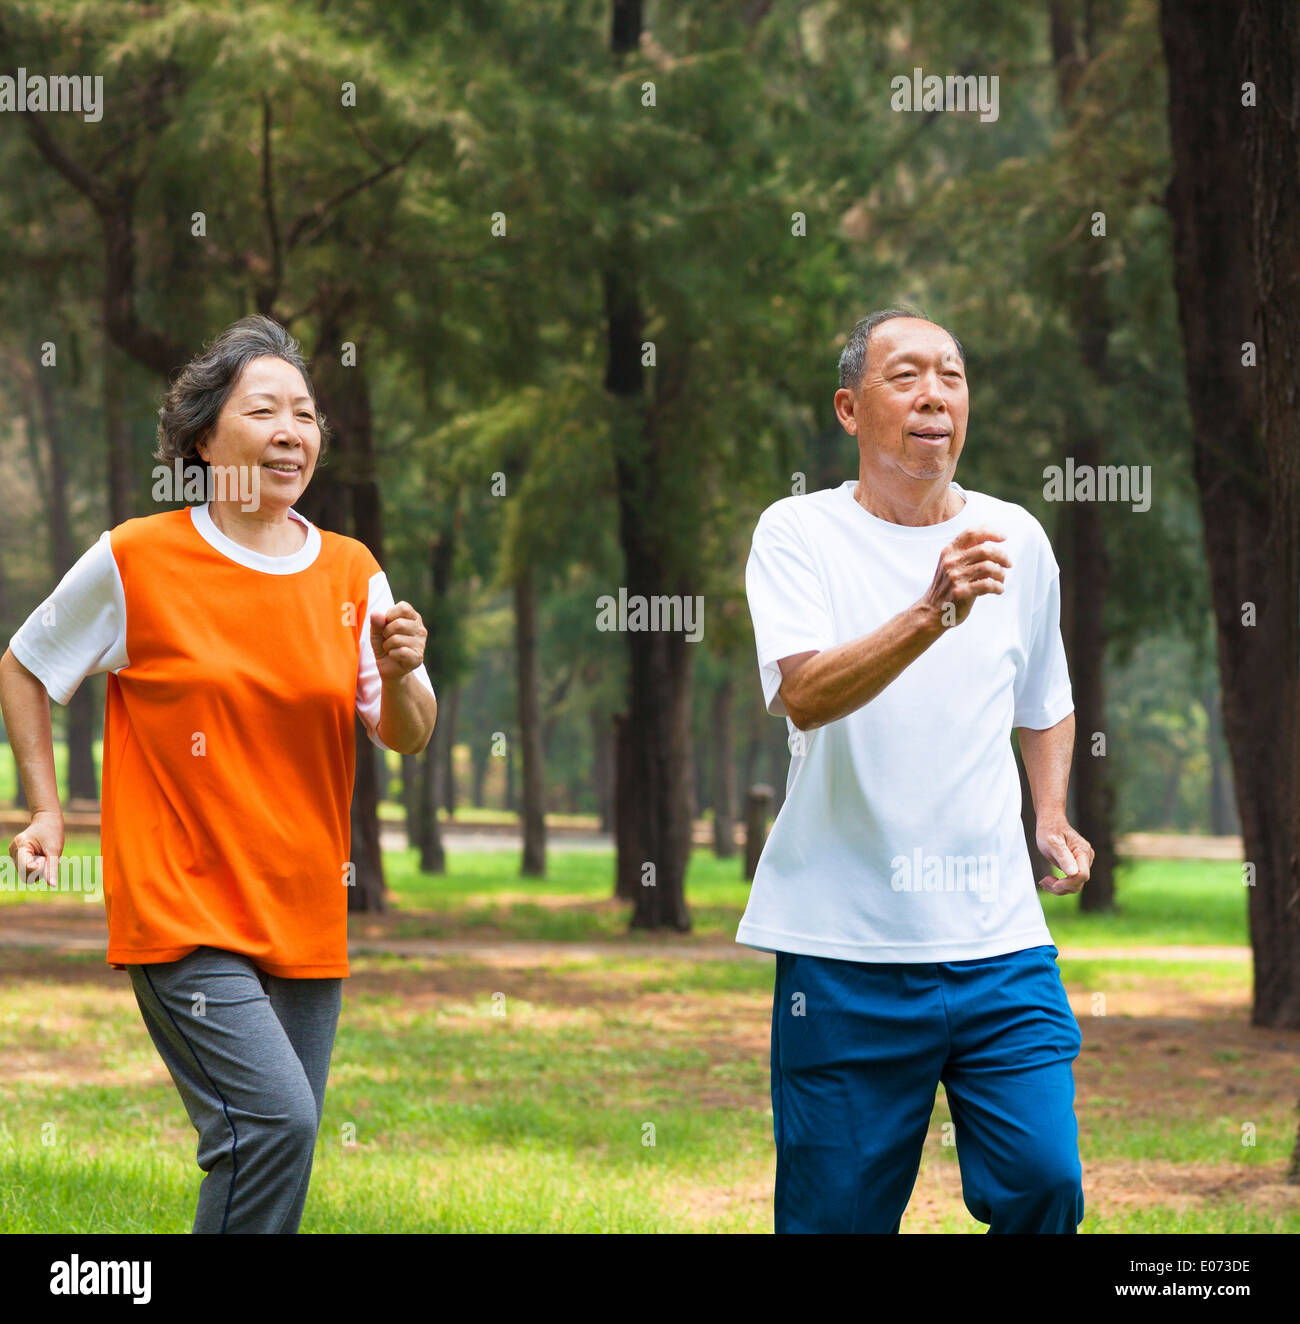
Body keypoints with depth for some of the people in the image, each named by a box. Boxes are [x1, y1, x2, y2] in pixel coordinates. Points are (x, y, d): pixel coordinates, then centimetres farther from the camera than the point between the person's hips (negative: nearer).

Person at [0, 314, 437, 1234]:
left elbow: (407, 739, 8)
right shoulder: (137, 561, -5)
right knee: (275, 1118, -21)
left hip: (306, 916, 5)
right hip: (180, 909, -5)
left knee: (277, 1147, 7)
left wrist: (400, 674, -13)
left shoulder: (351, 573, 6)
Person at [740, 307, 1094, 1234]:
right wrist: (934, 613, -33)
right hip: (845, 943, -3)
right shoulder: (798, 534, -2)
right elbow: (806, 696, -19)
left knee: (1044, 1186, -8)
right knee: (840, 1212, 2)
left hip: (999, 938, 3)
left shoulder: (1017, 539, 12)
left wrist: (1054, 817, 14)